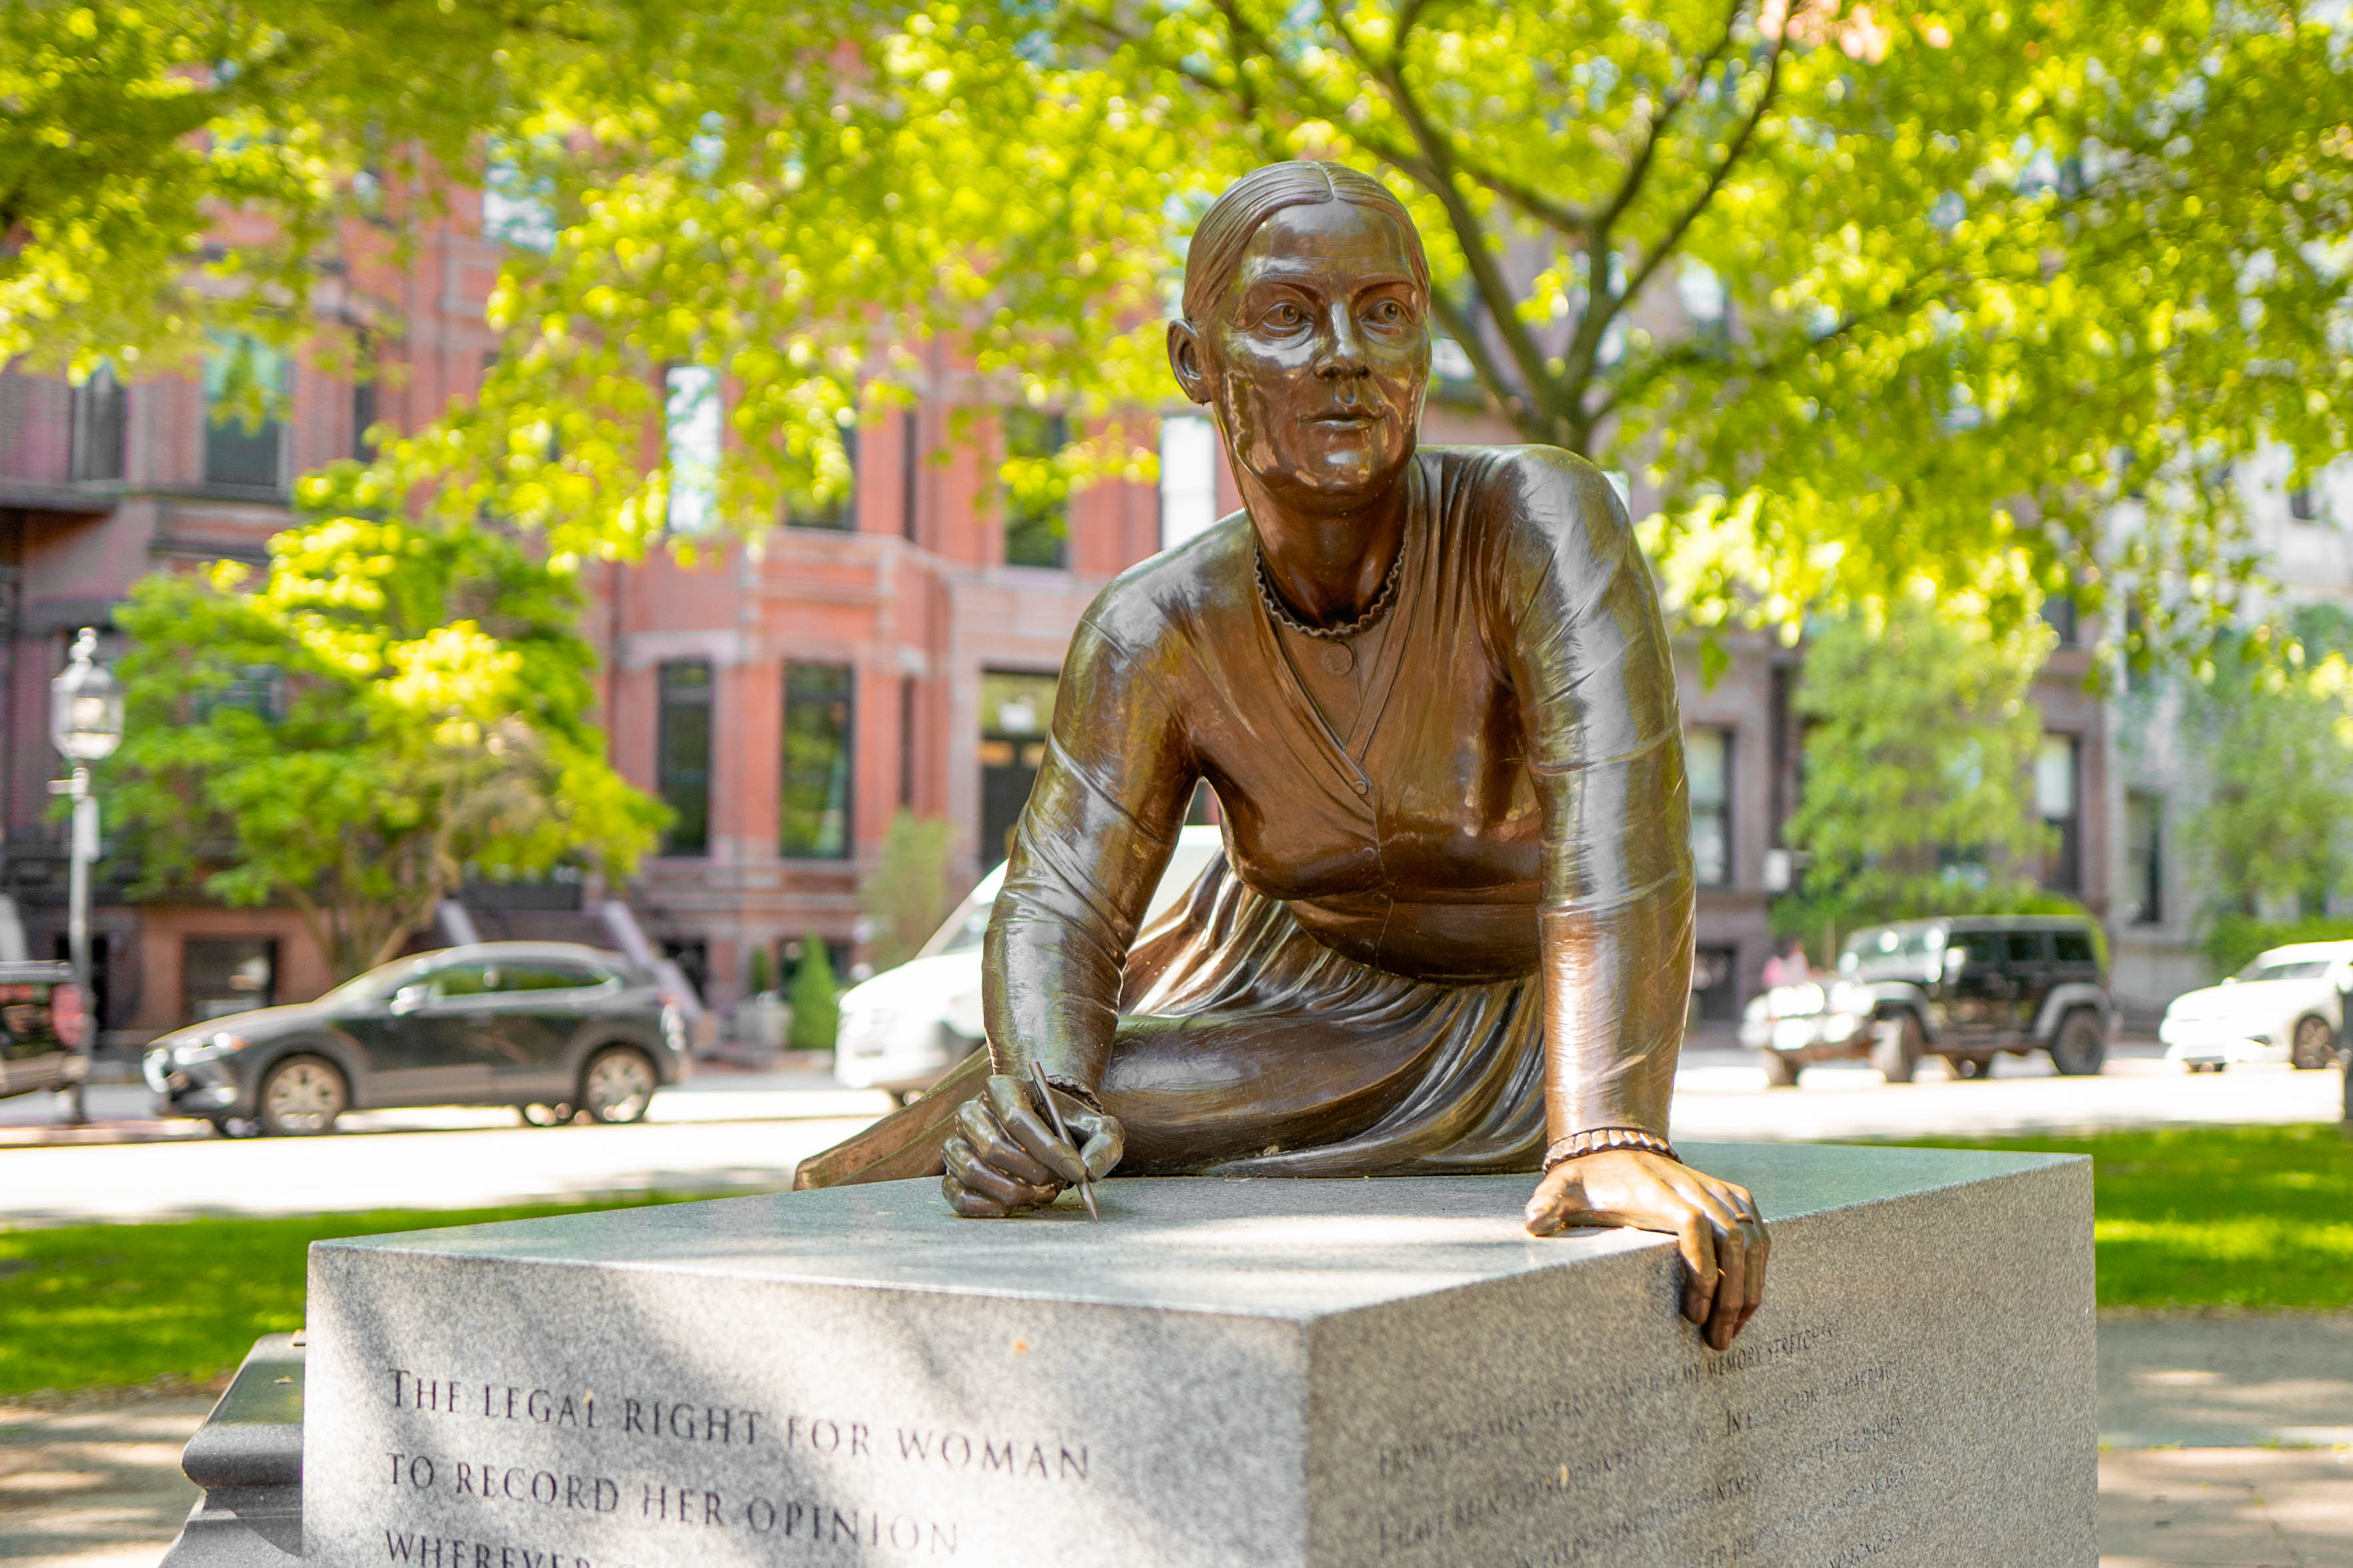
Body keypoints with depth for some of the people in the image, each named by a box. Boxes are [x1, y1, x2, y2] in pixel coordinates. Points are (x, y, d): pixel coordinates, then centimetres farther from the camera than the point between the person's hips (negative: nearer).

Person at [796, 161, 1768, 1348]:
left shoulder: (1537, 518, -32)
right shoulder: (1153, 634, -21)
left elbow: (1618, 820, -43)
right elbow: (1060, 906, -22)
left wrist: (1610, 1138, -56)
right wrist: (1042, 1090, -45)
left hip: (1493, 1031, -4)